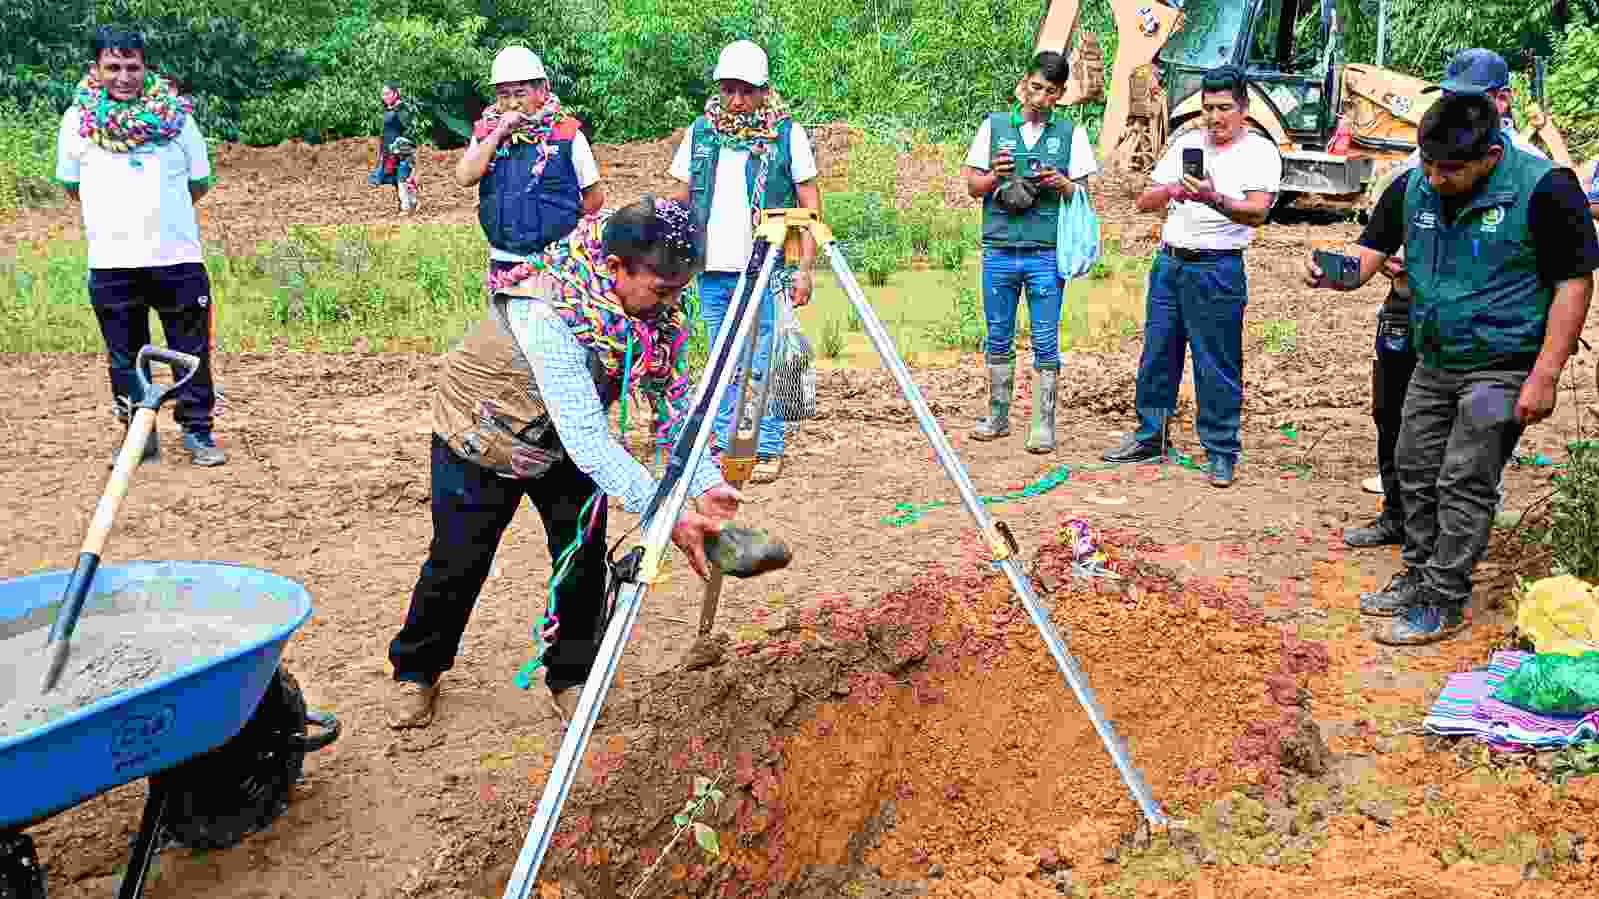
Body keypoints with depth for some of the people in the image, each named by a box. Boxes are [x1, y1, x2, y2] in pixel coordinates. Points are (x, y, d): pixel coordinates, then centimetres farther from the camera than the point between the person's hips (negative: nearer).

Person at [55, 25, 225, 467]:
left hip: (177, 256, 0)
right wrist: (114, 213, 11)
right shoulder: (78, 119, 4)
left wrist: (160, 211, 12)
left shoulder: (175, 113, 4)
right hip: (111, 262, 1)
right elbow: (72, 185, 14)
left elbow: (199, 183, 12)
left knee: (192, 351, 5)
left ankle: (197, 431, 16)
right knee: (125, 356, 8)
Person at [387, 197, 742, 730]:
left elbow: (674, 397, -14)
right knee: (458, 561, 5)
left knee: (584, 556, -1)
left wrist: (707, 485, -28)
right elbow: (586, 437, -46)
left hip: (567, 438, 5)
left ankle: (570, 676, 20)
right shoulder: (548, 315, -42)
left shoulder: (655, 306, -20)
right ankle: (415, 672, 29)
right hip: (482, 433, -5)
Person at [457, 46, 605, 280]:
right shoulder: (487, 133, 6)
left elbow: (594, 197, 3)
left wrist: (565, 226, 0)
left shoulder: (567, 135, -4)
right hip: (503, 260, 3)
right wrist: (499, 134, -13)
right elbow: (464, 178, -11)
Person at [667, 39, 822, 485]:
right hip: (713, 270, 4)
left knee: (764, 365, -2)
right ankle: (726, 447, 18)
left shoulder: (788, 135, 0)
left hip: (766, 270, -4)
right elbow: (680, 201, 16)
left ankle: (768, 452, 7)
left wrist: (806, 268, -7)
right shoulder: (699, 134, 10)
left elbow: (810, 205, 0)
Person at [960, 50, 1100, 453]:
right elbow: (973, 186, 10)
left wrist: (1061, 184, -12)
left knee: (1046, 343, -1)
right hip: (999, 250, 2)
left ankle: (1043, 425, 5)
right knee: (998, 338, 9)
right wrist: (995, 177, -10)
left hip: (1047, 253, -1)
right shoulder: (994, 125, 8)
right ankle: (997, 417, 20)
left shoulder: (1071, 132, 6)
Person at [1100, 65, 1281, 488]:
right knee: (1157, 355, 12)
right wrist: (1170, 191, -11)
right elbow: (1144, 202, 11)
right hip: (1169, 262, 5)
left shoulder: (1260, 152, -3)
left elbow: (1256, 212, -19)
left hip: (1216, 268, -5)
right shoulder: (1186, 143, 13)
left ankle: (1221, 454, 9)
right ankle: (1150, 437, 25)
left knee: (1218, 367, -1)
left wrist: (1213, 198, -36)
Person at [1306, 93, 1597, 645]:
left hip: (1501, 369, -6)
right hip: (1434, 364, 6)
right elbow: (1372, 251, 6)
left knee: (1463, 485, -3)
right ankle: (1418, 579, 30)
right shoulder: (1412, 188, -2)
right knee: (1416, 474, 14)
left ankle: (1443, 604, 9)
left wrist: (1545, 376, -18)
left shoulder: (1543, 189, -18)